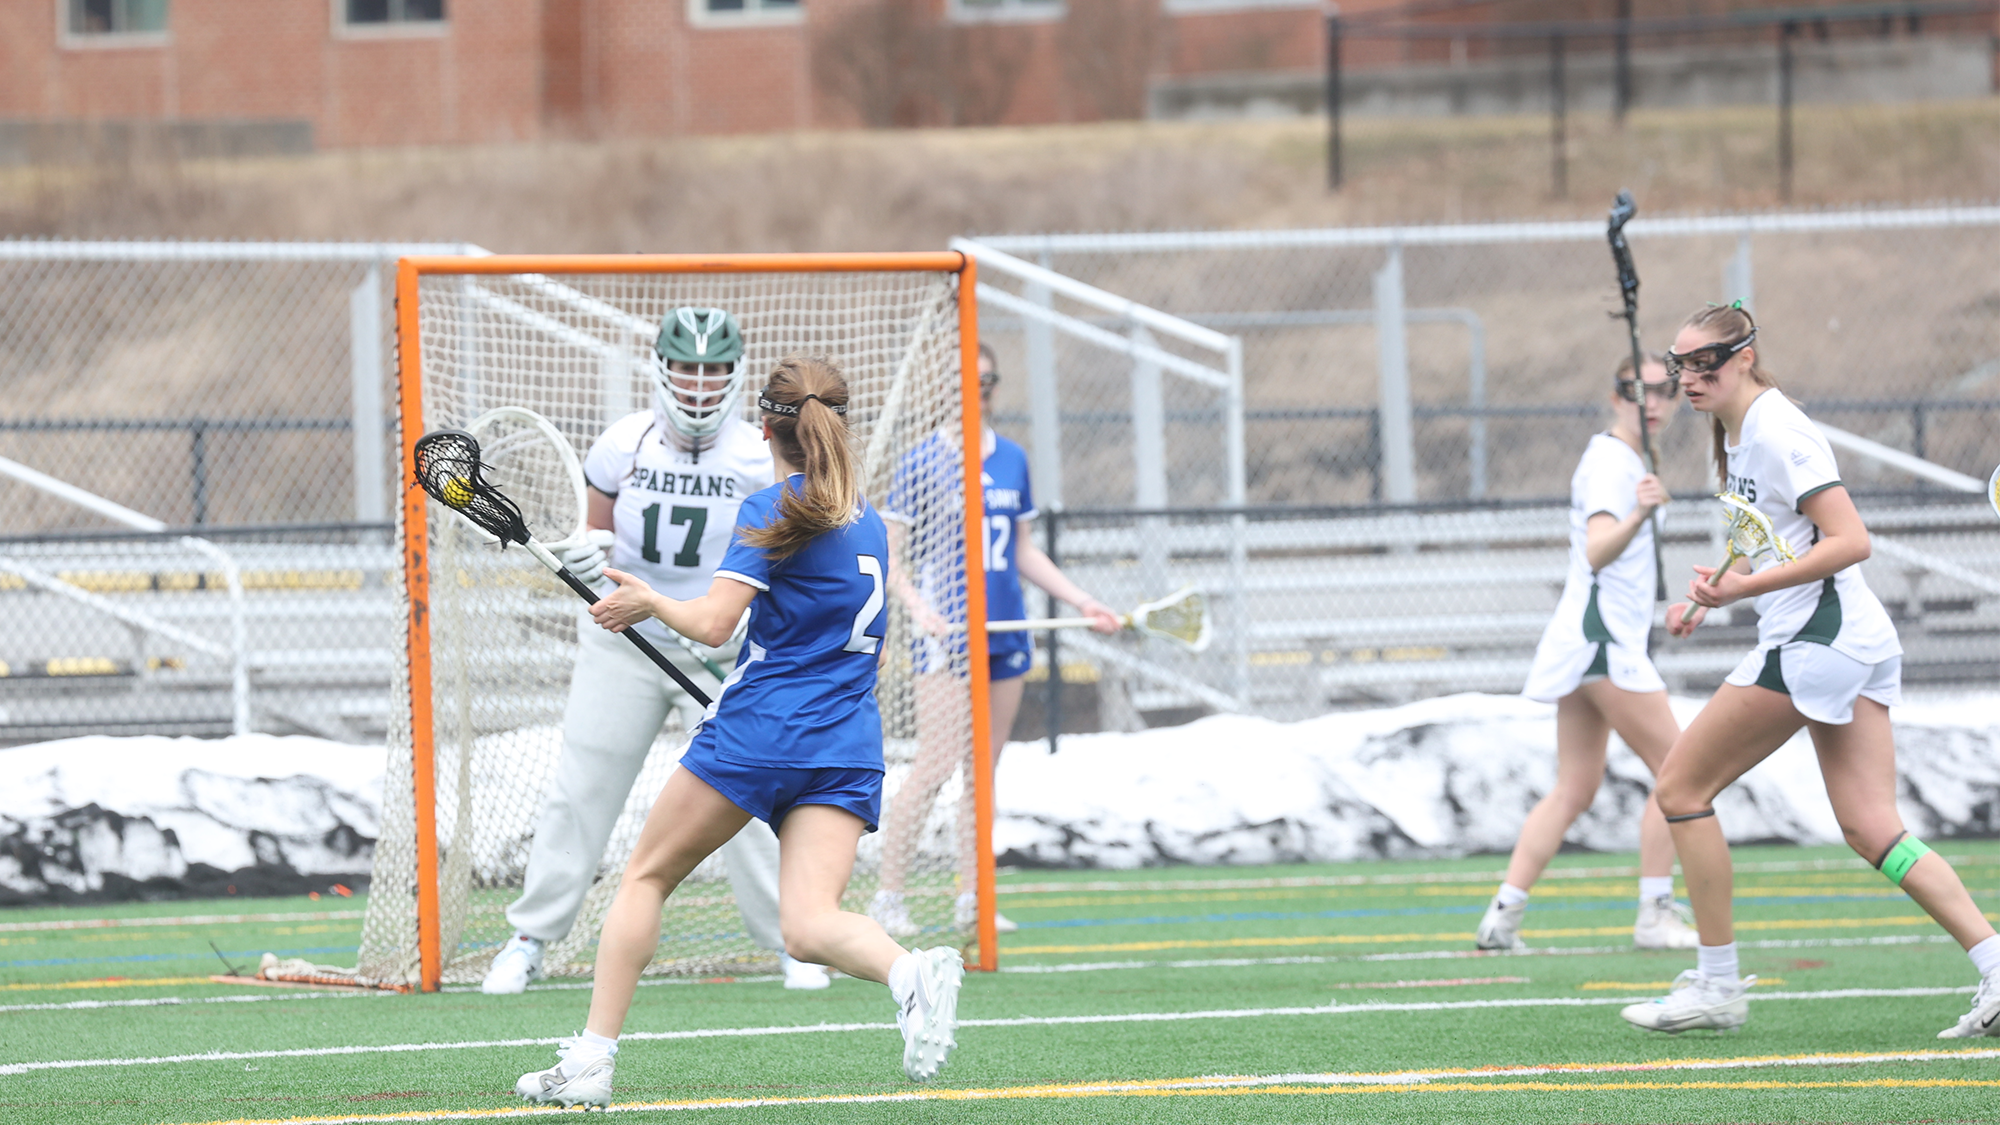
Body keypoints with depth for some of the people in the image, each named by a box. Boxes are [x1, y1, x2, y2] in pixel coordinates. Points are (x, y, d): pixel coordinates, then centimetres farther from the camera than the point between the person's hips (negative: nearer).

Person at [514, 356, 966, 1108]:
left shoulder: (772, 512, -6)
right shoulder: (866, 517, 17)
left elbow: (712, 624, -15)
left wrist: (649, 604, 4)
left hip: (758, 732, -5)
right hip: (849, 748, 5)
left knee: (646, 877, 11)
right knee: (809, 927, -8)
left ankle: (591, 1062, 6)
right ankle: (913, 974, -40)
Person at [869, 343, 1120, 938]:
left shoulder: (1012, 460, 13)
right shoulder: (923, 463, -3)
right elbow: (888, 554, -3)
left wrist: (1081, 600, 15)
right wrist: (919, 607, -19)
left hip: (1004, 632, 6)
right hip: (947, 635, -6)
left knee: (983, 769, 7)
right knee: (937, 765, -13)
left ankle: (971, 896, 11)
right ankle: (888, 895, -8)